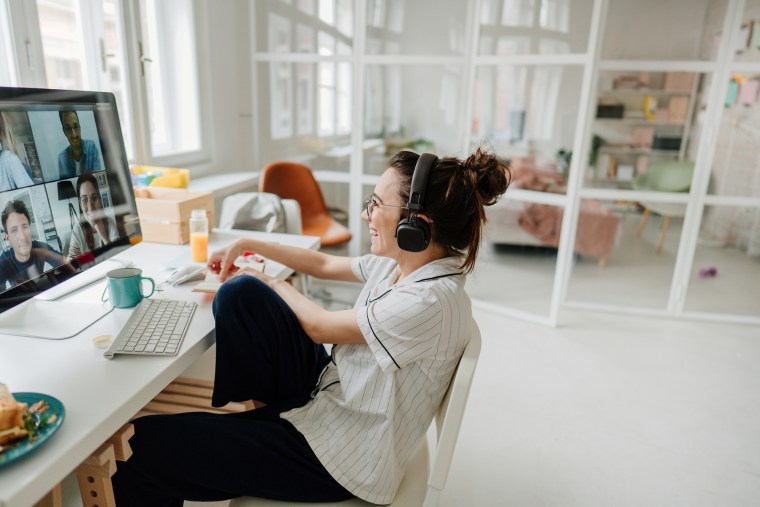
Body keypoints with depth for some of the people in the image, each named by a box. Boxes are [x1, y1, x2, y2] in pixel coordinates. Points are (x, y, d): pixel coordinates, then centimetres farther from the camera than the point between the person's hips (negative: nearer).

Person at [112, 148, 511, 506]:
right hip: (329, 389, 8)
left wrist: (270, 283, 0)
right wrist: (247, 245, 12)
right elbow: (325, 264, 12)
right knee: (240, 292, -2)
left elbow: (320, 326, -16)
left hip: (340, 457, -8)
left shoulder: (429, 303, -30)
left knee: (145, 442, -12)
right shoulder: (401, 262, -4)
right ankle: (254, 404, 16)